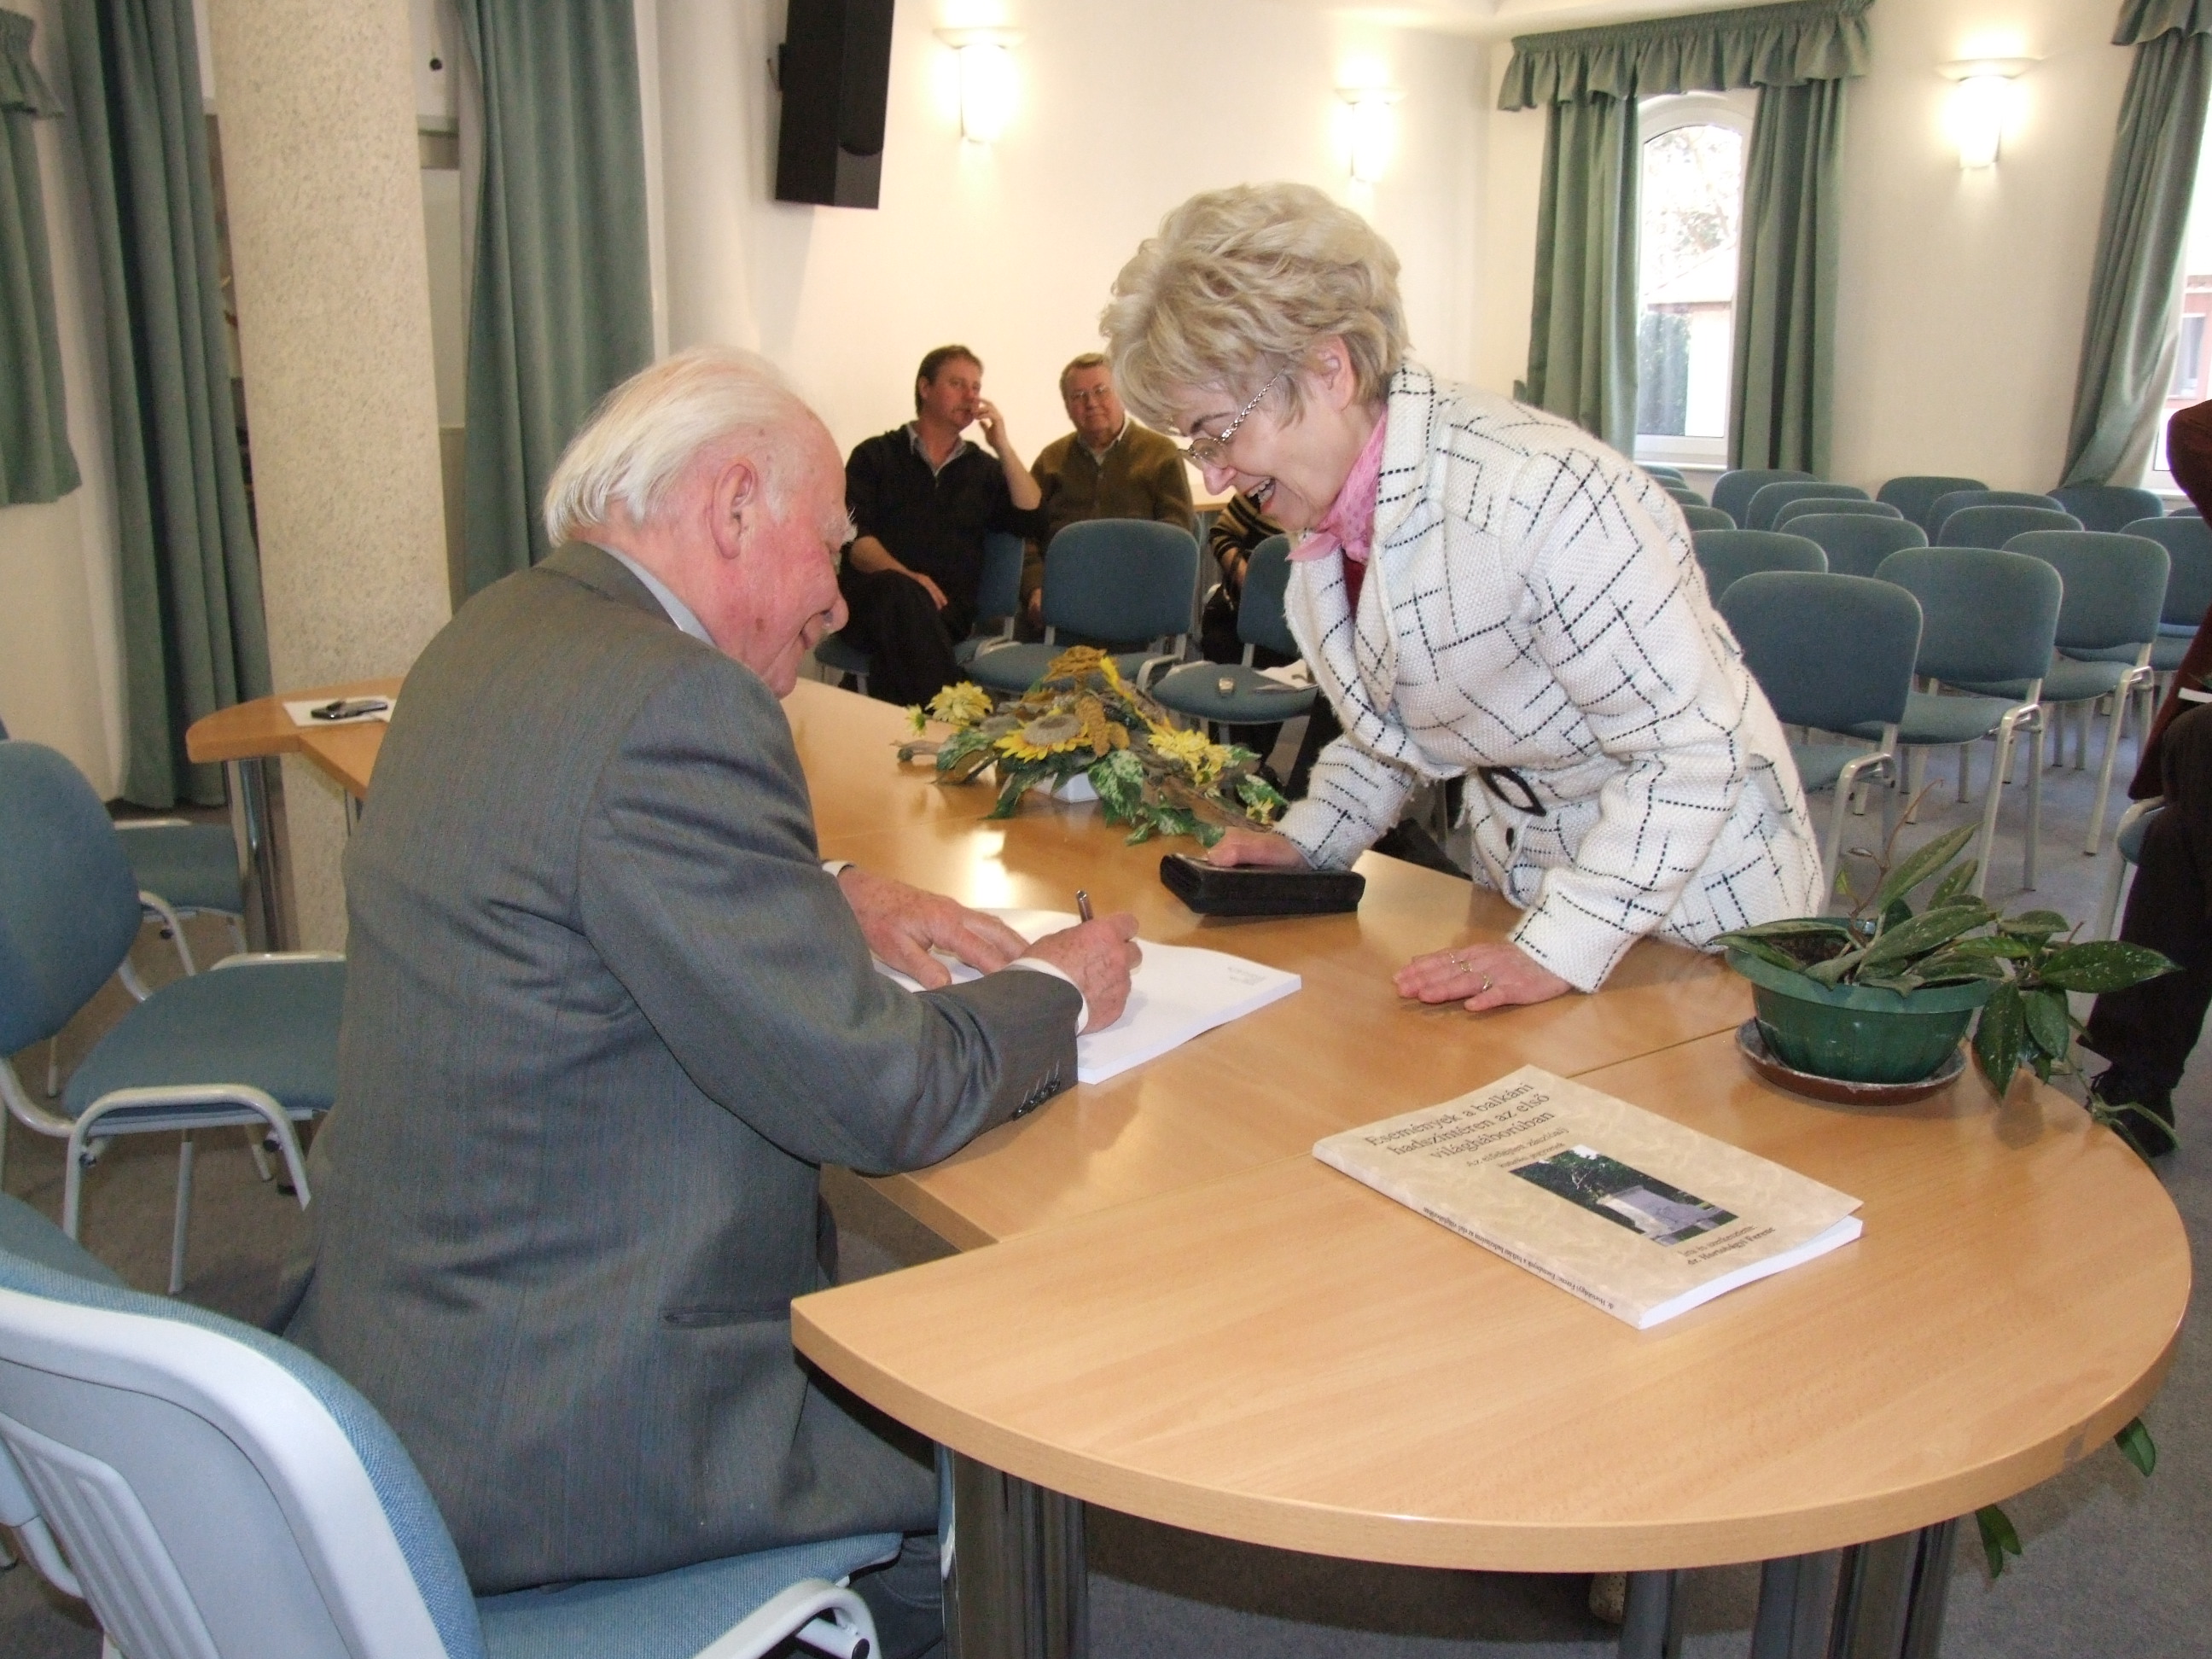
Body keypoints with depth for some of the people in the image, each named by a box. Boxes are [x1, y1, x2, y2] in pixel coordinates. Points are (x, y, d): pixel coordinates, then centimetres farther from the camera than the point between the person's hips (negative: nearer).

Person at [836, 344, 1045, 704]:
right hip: (874, 595, -1)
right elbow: (852, 536, -1)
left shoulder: (984, 469, 25)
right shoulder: (876, 455, 14)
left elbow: (1033, 521, 10)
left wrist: (1004, 448, 7)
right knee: (903, 594, -38)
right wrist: (904, 576, -21)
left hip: (947, 608, 2)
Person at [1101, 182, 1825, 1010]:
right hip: (1526, 886, 6)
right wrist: (1305, 841, -2)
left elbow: (1694, 748, -25)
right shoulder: (1328, 506, -4)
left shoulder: (1536, 496, -30)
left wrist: (1559, 949, -28)